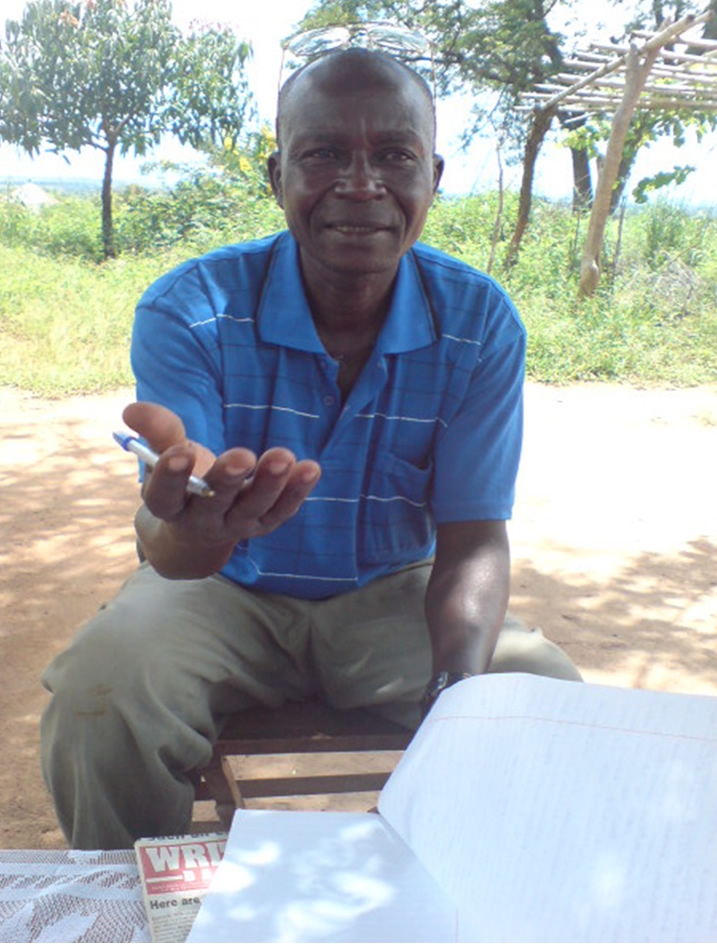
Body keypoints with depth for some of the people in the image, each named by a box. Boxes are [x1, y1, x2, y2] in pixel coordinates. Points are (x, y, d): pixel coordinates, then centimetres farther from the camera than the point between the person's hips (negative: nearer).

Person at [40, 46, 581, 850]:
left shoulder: (481, 324, -12)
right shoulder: (187, 310, -18)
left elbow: (473, 541, -10)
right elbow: (170, 553, -25)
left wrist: (459, 686, -31)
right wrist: (193, 524, -53)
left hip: (394, 594, 2)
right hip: (225, 588, -1)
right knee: (99, 700, -29)